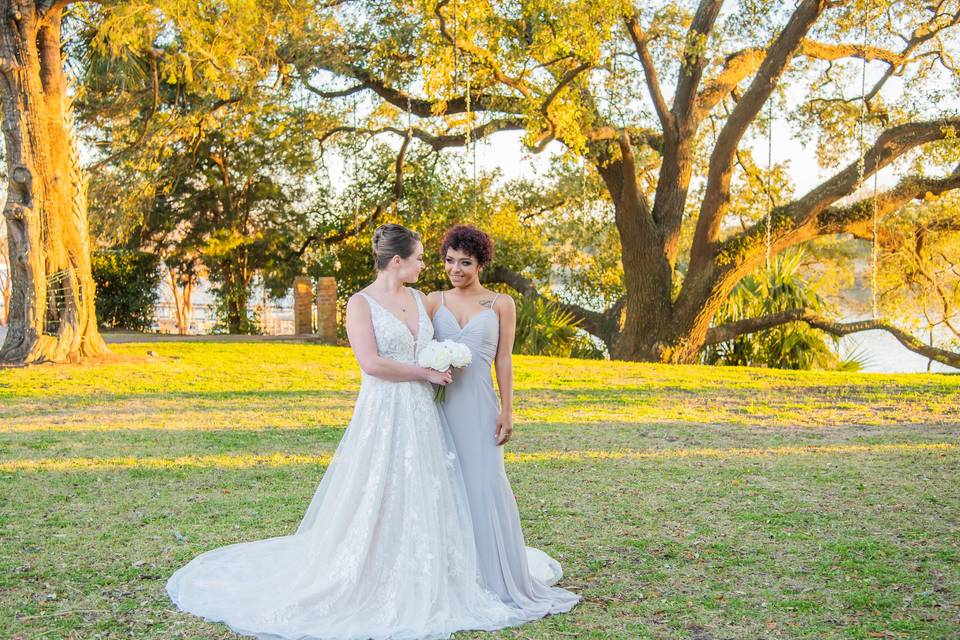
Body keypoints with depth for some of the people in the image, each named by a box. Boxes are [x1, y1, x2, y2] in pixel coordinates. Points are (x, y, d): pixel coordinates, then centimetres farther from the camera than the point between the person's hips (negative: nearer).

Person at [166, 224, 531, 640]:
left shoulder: (419, 299, 12)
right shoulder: (361, 303, -8)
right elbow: (371, 363, -19)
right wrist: (426, 374, -13)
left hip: (421, 416, 7)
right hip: (383, 415, -7)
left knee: (423, 501, 10)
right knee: (374, 504, -1)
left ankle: (417, 589, 23)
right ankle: (365, 590, 13)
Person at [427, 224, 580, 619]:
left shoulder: (501, 304, 4)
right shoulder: (433, 301, 8)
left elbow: (504, 362, 1)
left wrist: (506, 411, -5)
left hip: (479, 406, -2)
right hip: (439, 404, 2)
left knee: (486, 487, -4)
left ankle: (503, 579, 12)